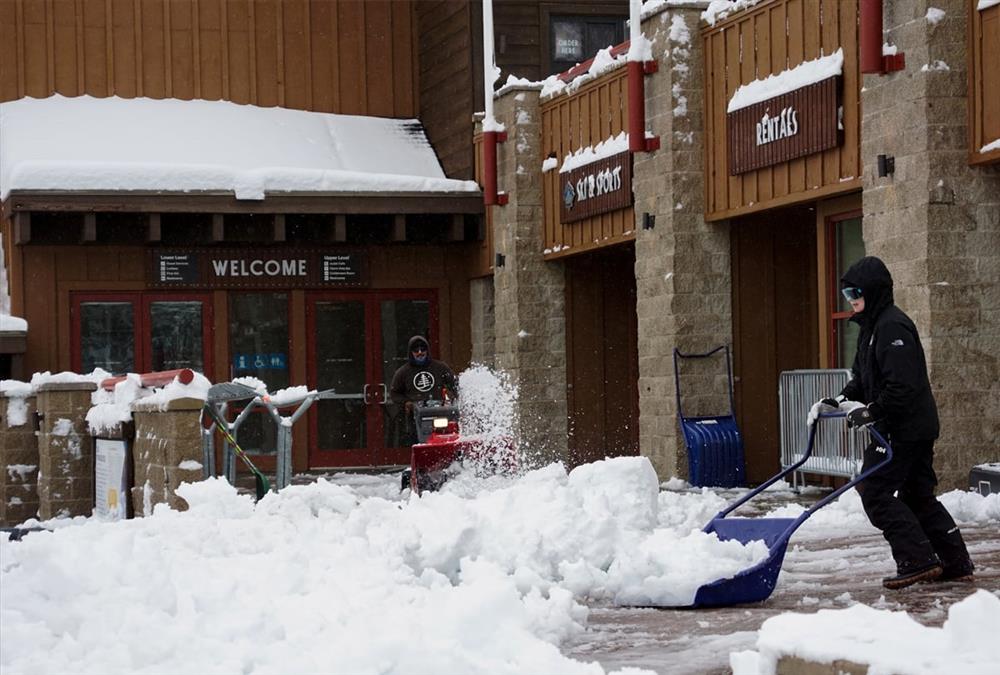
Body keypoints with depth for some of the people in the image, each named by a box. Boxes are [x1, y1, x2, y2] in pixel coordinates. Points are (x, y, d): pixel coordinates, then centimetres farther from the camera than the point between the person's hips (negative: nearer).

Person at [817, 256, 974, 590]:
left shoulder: (892, 326, -18)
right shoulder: (871, 326, 16)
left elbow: (901, 385, -25)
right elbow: (862, 377, 21)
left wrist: (871, 412, -19)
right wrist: (841, 399, 5)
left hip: (903, 429, -11)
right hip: (918, 428, 11)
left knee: (875, 492, -8)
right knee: (919, 496, 14)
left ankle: (917, 561, -8)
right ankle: (955, 563, 18)